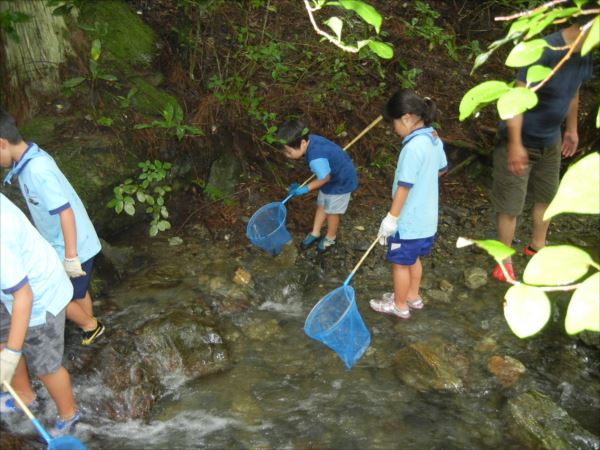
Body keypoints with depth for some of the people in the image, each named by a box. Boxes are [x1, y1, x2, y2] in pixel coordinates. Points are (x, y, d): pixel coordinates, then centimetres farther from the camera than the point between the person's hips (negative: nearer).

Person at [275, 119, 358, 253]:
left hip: (341, 181, -8)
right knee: (322, 205, 21)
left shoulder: (316, 159, -42)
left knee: (332, 211, 13)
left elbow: (324, 178, -24)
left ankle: (330, 238, 39)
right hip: (334, 175, 8)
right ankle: (315, 233, 40)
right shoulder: (310, 140, -18)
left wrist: (306, 189, -11)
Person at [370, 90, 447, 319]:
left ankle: (400, 305, 27)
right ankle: (413, 296, 42)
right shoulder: (434, 139, 1)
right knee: (413, 259, 26)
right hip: (426, 217, 9)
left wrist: (391, 218, -19)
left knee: (400, 263, 10)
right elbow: (441, 169, 17)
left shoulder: (413, 147, -27)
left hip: (409, 221, -9)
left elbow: (404, 186, -25)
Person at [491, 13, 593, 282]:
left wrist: (572, 129, 22)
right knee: (510, 205, 1)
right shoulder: (545, 50, -28)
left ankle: (537, 246, 43)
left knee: (547, 196, 21)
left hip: (550, 140, 9)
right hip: (521, 141, -8)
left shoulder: (585, 54, -1)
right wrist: (515, 144, -32)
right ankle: (505, 262, 17)